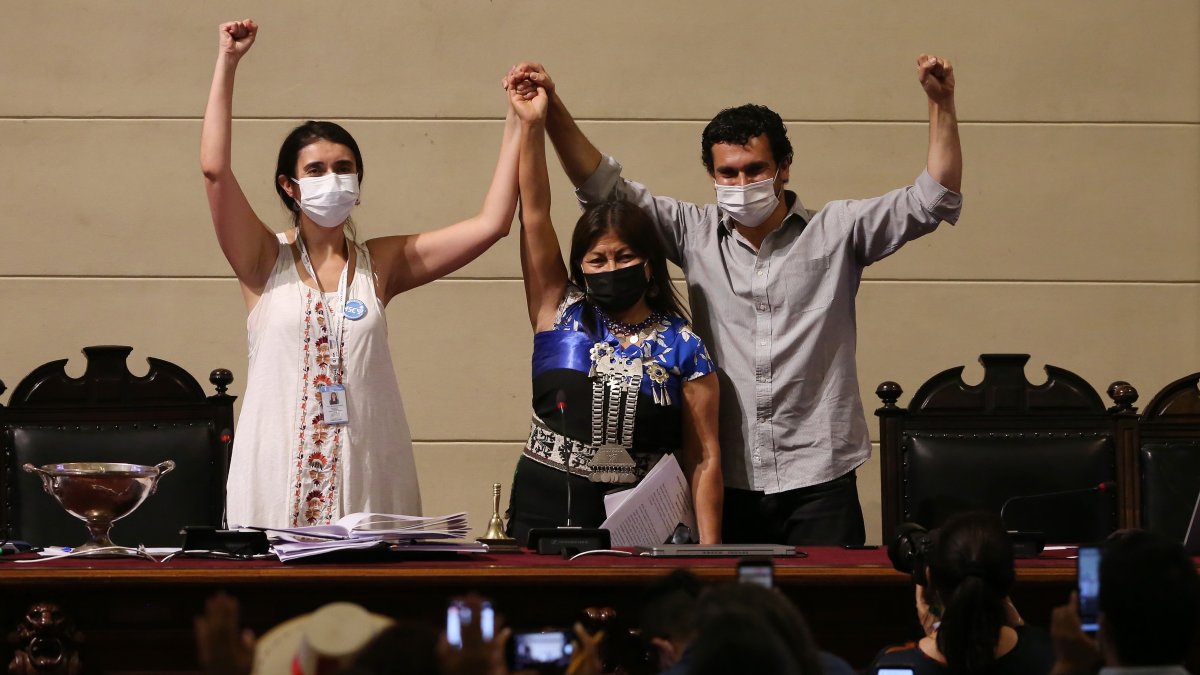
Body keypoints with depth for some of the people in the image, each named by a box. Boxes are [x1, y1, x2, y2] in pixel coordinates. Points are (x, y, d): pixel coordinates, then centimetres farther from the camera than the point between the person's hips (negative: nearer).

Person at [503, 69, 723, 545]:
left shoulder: (682, 347, 3)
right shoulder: (561, 313, 8)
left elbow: (704, 459, 1)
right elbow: (534, 215, 2)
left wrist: (708, 553, -7)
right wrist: (531, 125, -6)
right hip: (544, 514, 1)